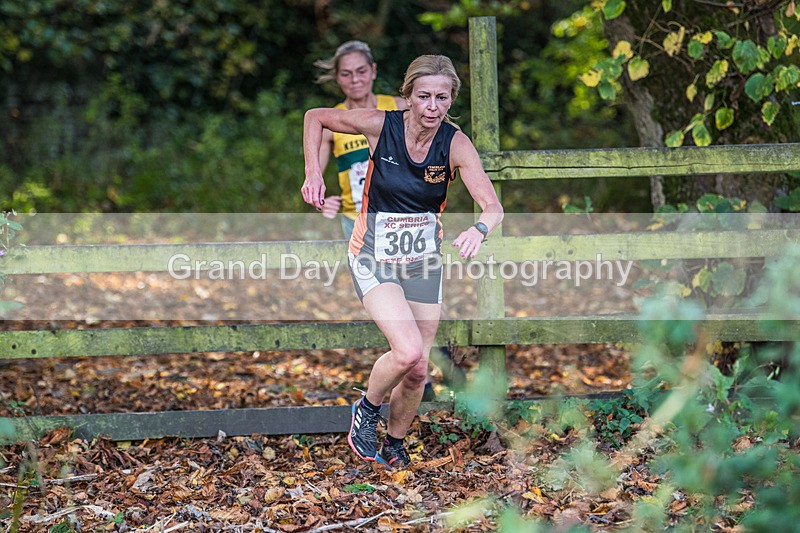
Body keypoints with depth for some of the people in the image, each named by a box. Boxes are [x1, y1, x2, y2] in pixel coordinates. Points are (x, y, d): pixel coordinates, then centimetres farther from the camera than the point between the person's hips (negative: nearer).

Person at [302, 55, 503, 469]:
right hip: (374, 258, -3)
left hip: (424, 261, 3)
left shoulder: (456, 144, -14)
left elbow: (493, 207, -22)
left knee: (417, 372, 7)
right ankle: (367, 409, 6)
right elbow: (315, 117, -2)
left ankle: (393, 444, 34)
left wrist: (480, 228, -44)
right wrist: (313, 173, -13)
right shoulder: (380, 125, -17)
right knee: (408, 351, -24)